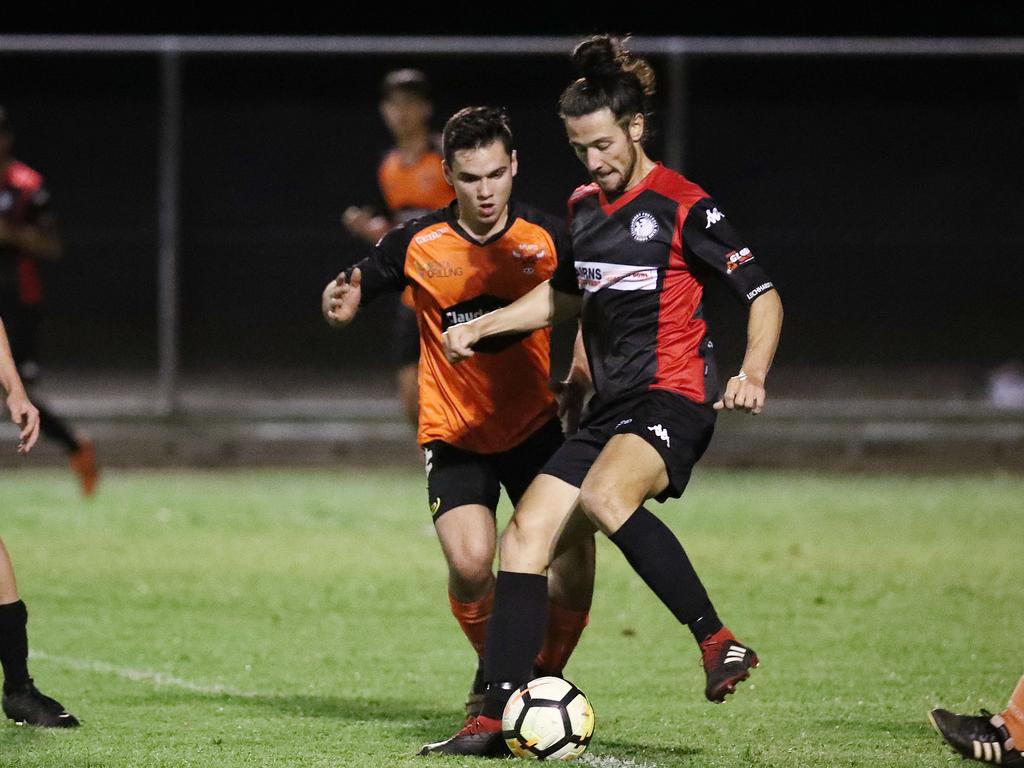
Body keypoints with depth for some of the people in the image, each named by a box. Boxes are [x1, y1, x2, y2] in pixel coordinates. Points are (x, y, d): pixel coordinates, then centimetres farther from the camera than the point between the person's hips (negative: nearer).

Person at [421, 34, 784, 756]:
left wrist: (752, 376, -23)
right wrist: (482, 327, 26)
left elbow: (763, 294, -8)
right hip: (610, 409, 8)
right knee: (526, 537, -3)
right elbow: (566, 293, 33)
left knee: (605, 495, -36)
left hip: (672, 400, -8)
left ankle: (720, 642, -29)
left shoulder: (682, 205, -8)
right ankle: (494, 720, 0)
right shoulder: (585, 206, 15)